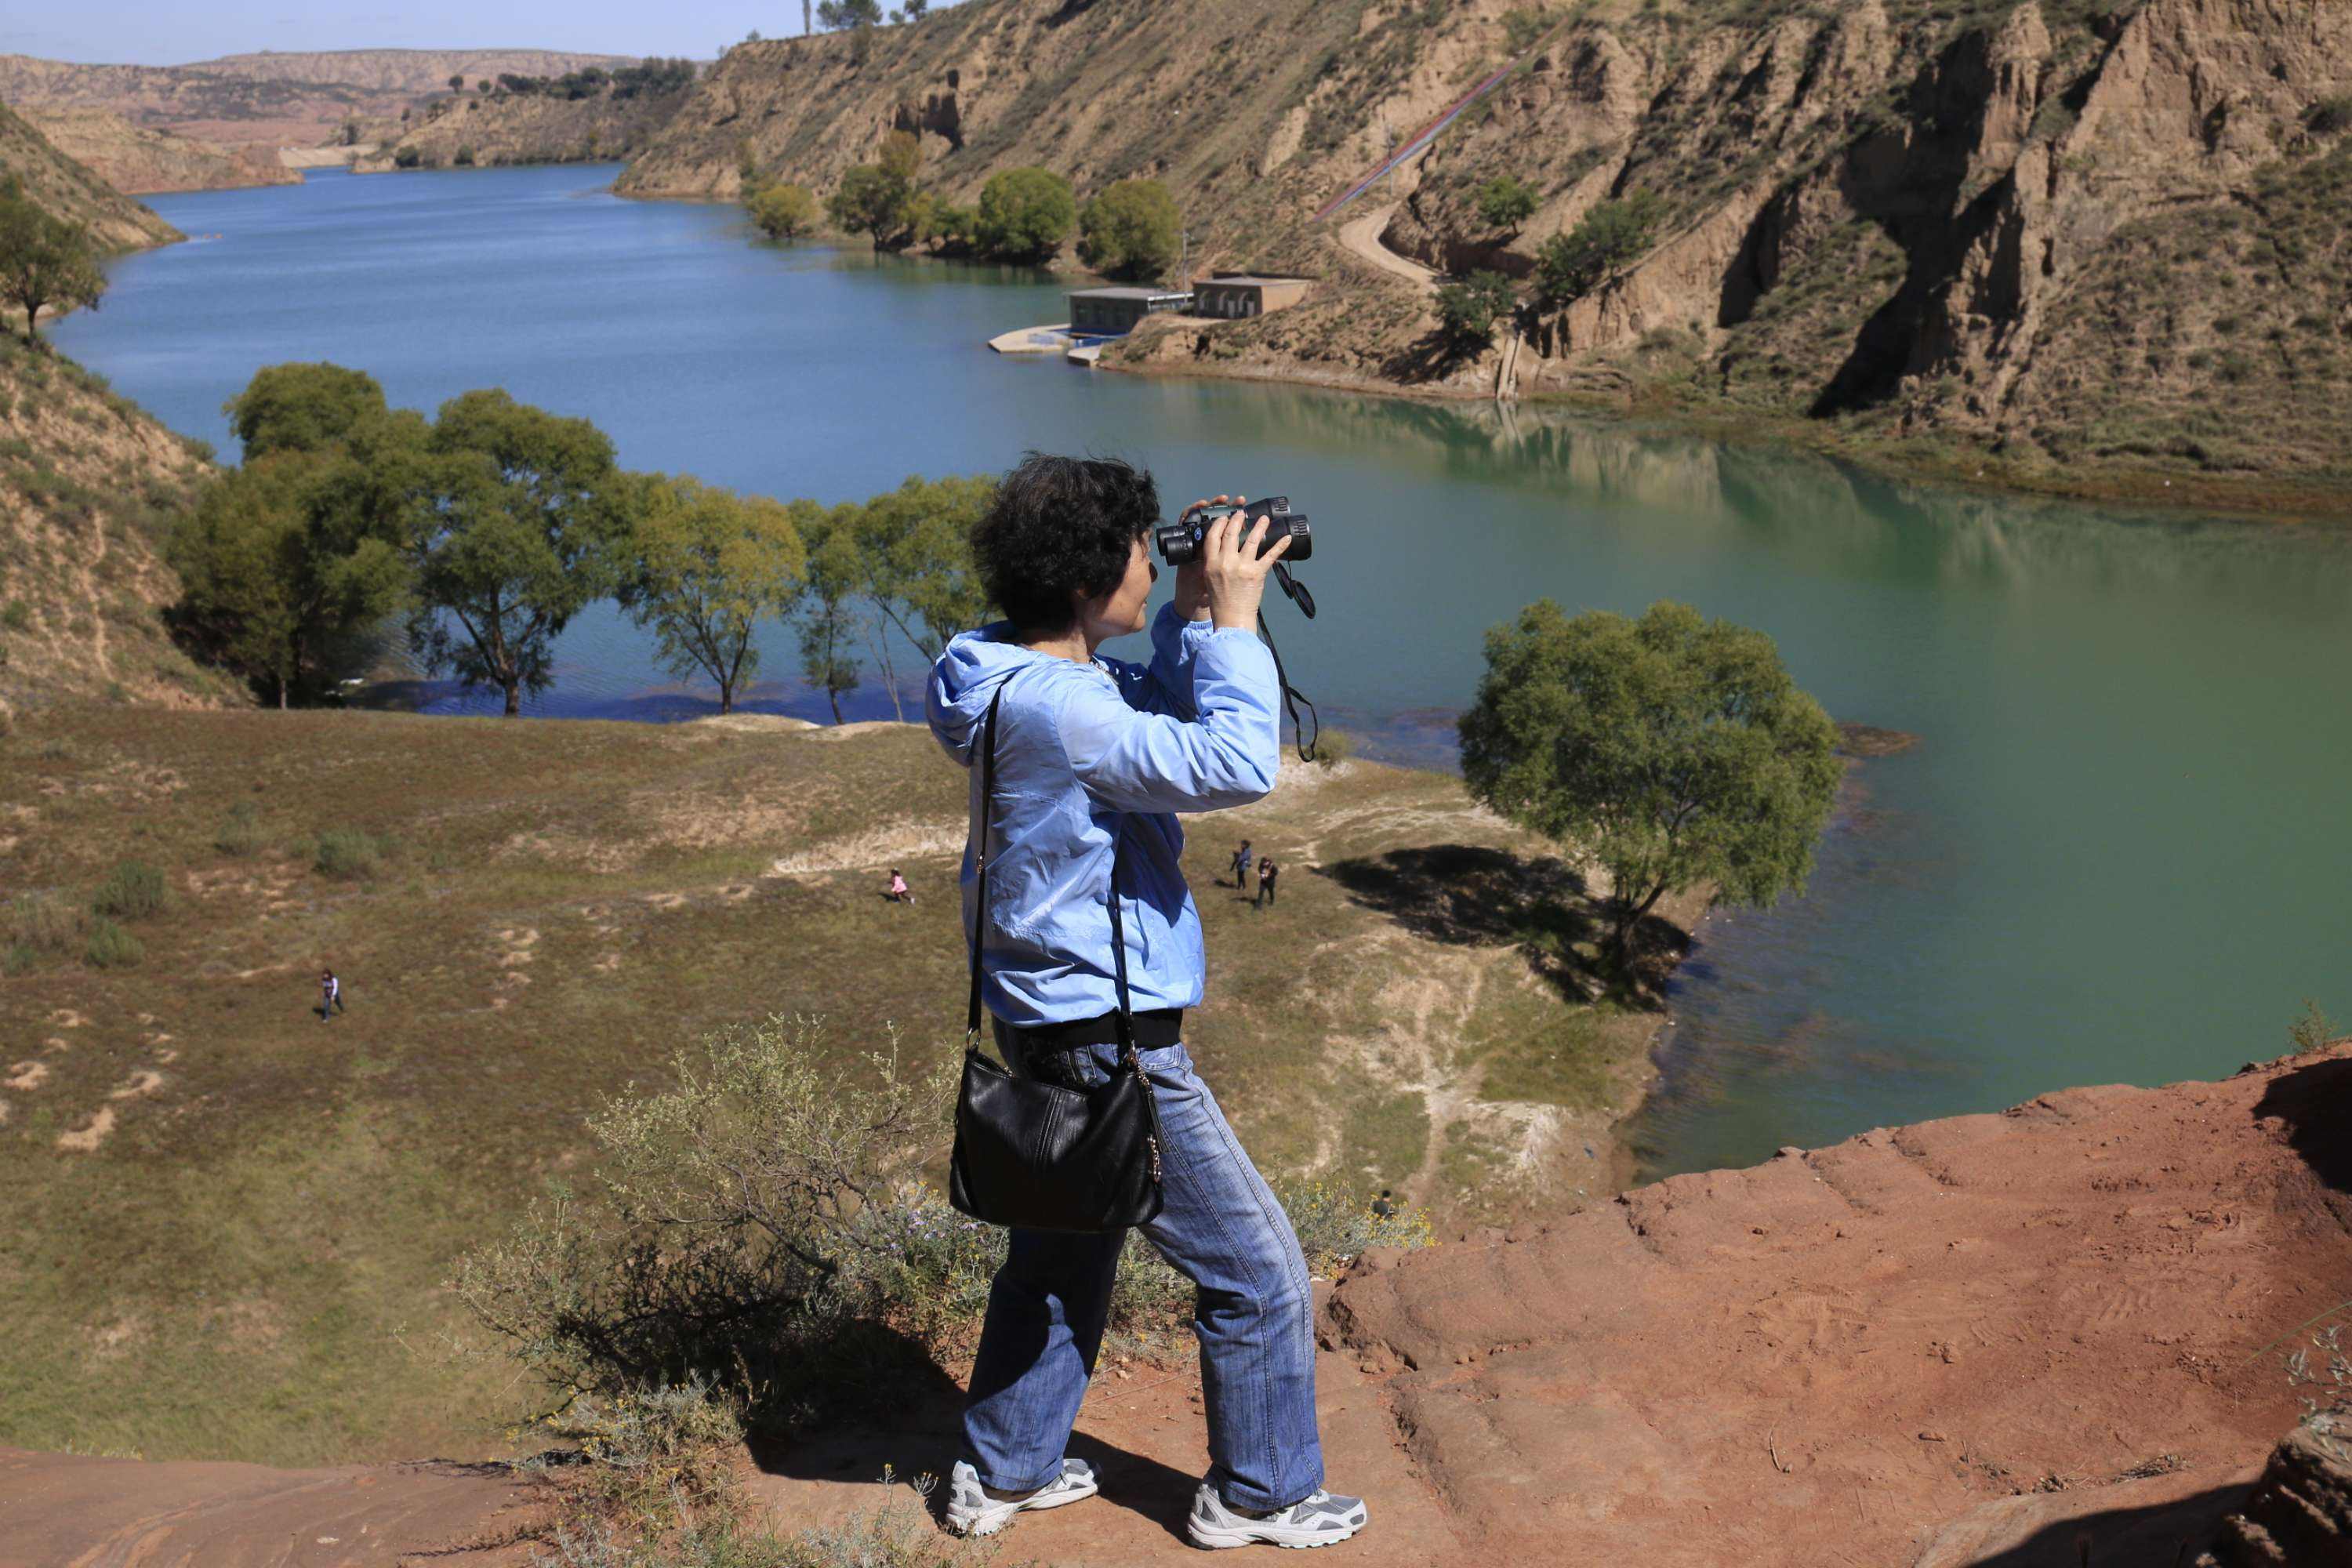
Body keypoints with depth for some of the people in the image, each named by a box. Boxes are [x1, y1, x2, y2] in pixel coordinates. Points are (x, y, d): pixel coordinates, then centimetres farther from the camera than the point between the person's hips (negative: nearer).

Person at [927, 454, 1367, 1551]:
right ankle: (1258, 1496, 22)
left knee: (1063, 1253, 24)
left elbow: (1167, 717, 19)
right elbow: (1236, 765, -31)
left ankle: (1004, 1473, 37)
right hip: (1108, 1039, -10)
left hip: (1056, 1023, 10)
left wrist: (1193, 615, 4)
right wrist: (1231, 620, -21)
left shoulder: (1042, 682, 5)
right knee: (1258, 1272, 5)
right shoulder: (1051, 709, -27)